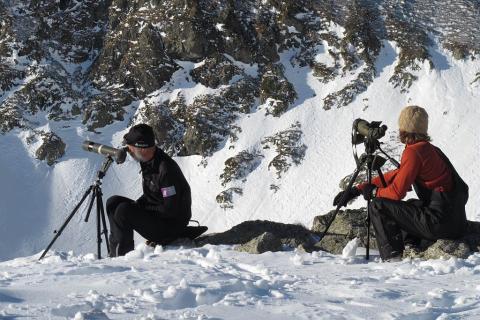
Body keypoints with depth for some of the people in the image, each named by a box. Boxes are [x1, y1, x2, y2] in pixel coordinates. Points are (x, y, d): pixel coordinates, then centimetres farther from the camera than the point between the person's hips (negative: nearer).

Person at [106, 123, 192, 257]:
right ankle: (115, 254, 4)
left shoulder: (166, 168, -26)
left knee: (123, 211, -25)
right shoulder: (147, 162, 4)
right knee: (113, 202, 6)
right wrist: (136, 204, 0)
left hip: (172, 225, -10)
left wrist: (143, 208, -16)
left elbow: (171, 209, -26)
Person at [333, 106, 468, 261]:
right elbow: (394, 176, 22)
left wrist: (374, 192, 9)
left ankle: (393, 257, -7)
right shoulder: (429, 149, 17)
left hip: (440, 223, -9)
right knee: (411, 204, 36)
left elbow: (397, 191, -12)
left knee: (378, 206, -3)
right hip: (457, 222, 9)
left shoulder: (413, 152, -11)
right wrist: (357, 190, 22)